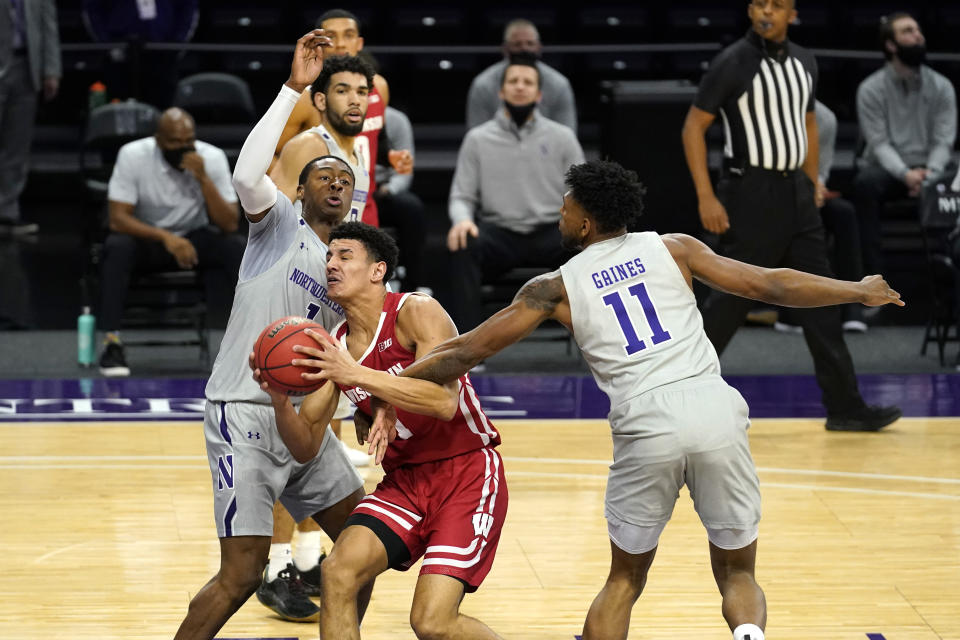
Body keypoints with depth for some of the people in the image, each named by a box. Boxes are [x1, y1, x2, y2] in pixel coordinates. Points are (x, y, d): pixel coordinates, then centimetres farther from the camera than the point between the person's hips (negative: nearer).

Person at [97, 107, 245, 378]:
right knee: (116, 247, -35)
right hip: (145, 237, -1)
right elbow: (118, 218, -23)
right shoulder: (133, 155, -18)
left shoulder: (212, 158, -14)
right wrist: (166, 238, -36)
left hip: (193, 240, 2)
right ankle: (112, 343, -31)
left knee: (235, 247, -28)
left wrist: (203, 178, -30)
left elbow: (230, 225, -18)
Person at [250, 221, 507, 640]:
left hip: (467, 472, -6)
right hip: (405, 478, 6)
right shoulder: (332, 348, 2)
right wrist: (279, 399, -18)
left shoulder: (417, 313, -15)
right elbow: (306, 447, 3)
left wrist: (355, 374, -36)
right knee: (338, 570, -18)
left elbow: (444, 401, -30)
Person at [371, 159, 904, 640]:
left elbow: (469, 351, 15)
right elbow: (770, 286, 13)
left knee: (624, 581, 19)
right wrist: (859, 292, 26)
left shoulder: (556, 288, 13)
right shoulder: (673, 249, 15)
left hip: (646, 424, -1)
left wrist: (391, 388, 26)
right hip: (715, 408, 1)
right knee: (737, 573, 15)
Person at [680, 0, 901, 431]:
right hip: (750, 194, -6)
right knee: (731, 301, -2)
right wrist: (706, 197, -15)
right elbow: (694, 127, -10)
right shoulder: (732, 64, -12)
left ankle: (845, 406, 6)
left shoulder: (804, 63, 7)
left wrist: (812, 185, 18)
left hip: (795, 193, 6)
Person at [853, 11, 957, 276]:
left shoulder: (941, 87, 5)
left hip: (926, 170, 1)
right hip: (888, 169, -1)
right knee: (866, 182, -37)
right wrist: (905, 174, -27)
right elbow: (879, 143, -10)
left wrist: (930, 173, -21)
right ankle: (874, 268, -37)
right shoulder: (871, 89, -2)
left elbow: (943, 141, -1)